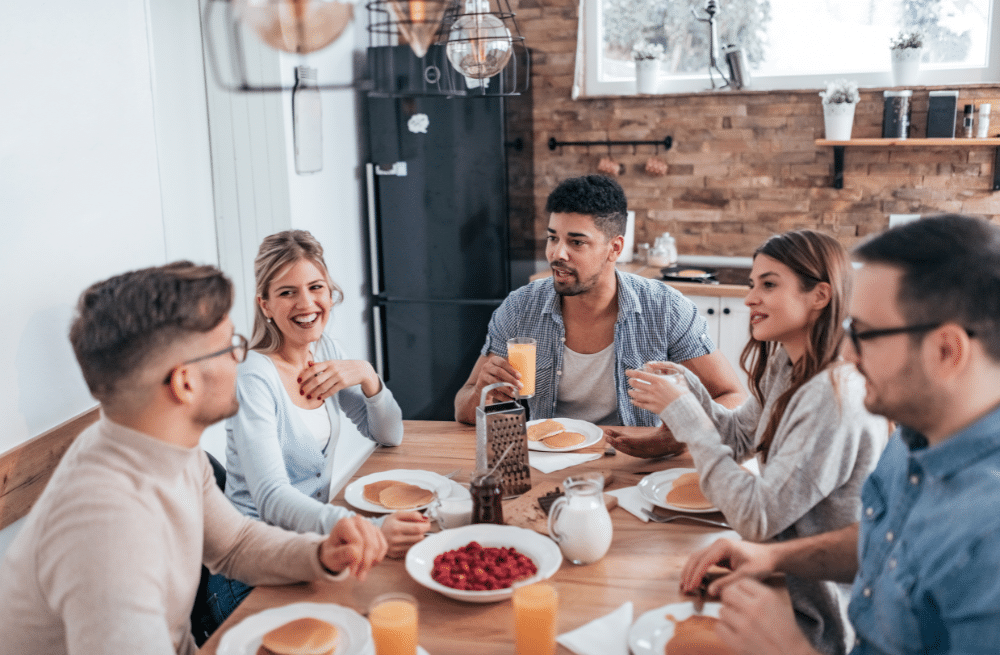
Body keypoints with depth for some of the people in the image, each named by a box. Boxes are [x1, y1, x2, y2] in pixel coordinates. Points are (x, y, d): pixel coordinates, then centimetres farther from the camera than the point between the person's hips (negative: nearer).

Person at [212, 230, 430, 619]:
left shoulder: (323, 349, 4)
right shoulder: (254, 380, -18)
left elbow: (389, 436, 8)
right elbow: (271, 499, -28)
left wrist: (367, 376, -12)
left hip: (314, 539, 7)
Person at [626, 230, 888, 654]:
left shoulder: (835, 397, -29)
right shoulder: (786, 365, 0)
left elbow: (756, 519, -28)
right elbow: (739, 436, 12)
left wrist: (684, 413, -24)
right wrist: (686, 388, -6)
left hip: (813, 616, -7)